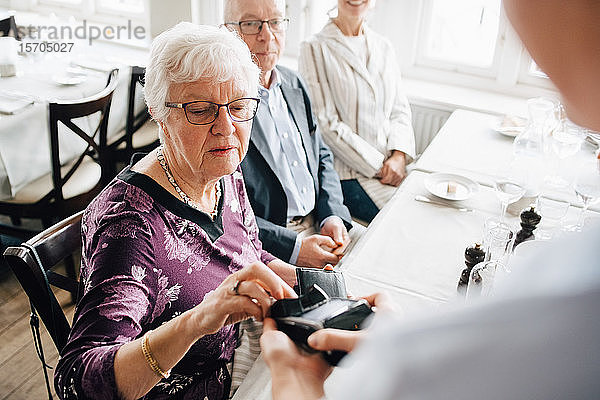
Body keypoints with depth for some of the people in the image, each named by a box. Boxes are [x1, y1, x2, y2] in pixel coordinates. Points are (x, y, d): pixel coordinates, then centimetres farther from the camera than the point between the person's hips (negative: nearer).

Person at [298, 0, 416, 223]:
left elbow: (400, 109, 13)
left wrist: (399, 155, -6)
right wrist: (379, 167, -12)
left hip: (392, 165, 6)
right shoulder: (314, 49, -4)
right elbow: (326, 123, -11)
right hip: (348, 174, -5)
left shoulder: (384, 47, 14)